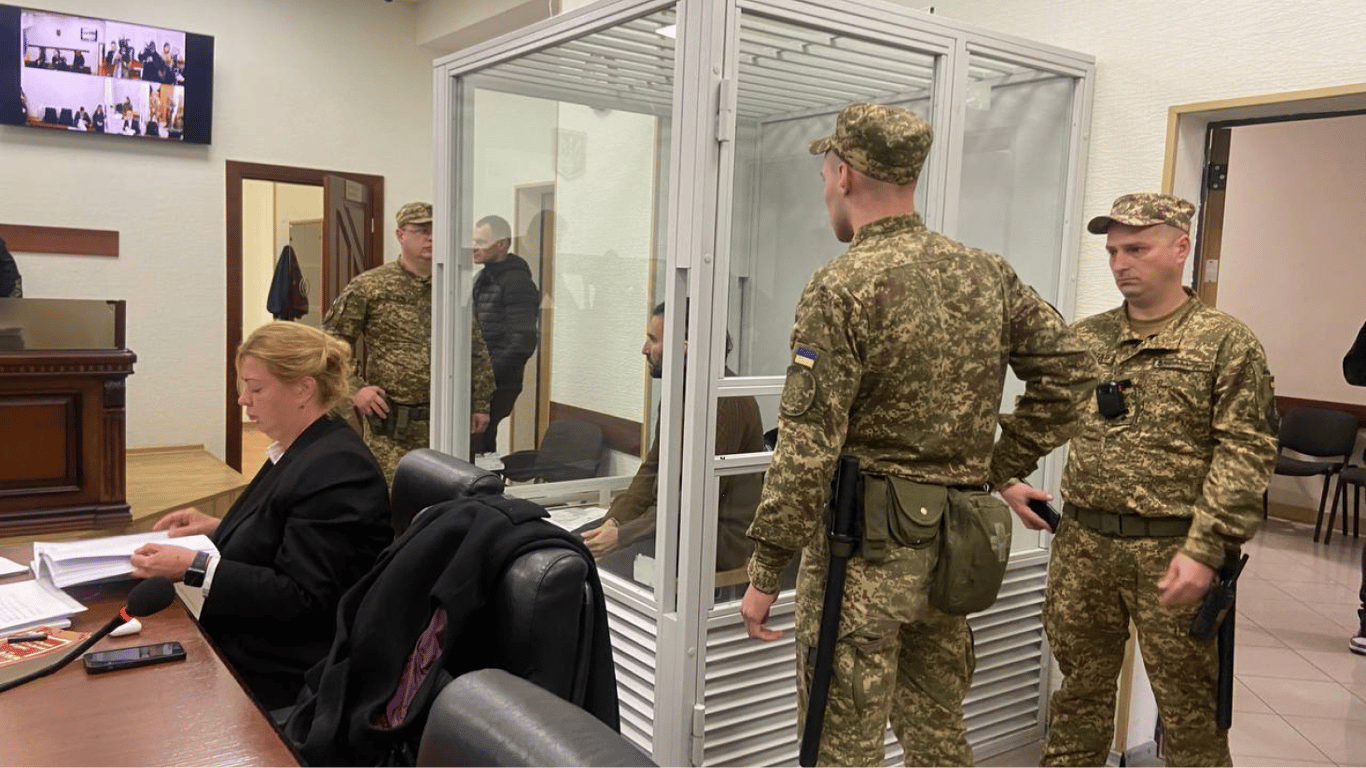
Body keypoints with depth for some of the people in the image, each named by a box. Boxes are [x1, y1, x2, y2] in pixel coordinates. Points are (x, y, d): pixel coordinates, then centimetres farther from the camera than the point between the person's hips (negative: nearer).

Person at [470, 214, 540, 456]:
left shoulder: (516, 282, -11)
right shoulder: (483, 279, 17)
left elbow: (522, 343, -17)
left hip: (497, 385, -8)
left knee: (478, 447, -12)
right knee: (482, 447, 10)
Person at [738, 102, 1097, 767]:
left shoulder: (843, 287, -16)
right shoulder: (986, 273, 5)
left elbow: (806, 449, -18)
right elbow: (1069, 370, 10)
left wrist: (765, 573, -11)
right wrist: (997, 468, 12)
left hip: (865, 545, -7)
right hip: (956, 545, 7)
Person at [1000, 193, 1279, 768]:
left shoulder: (1226, 343, -3)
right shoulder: (1083, 339, 9)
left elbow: (1245, 454, -10)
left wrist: (1206, 549, -17)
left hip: (1172, 550, -4)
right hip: (1082, 544, 4)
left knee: (1189, 708, 8)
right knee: (1078, 689, 16)